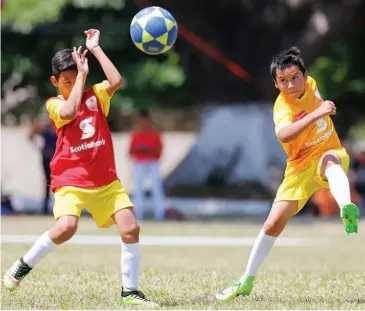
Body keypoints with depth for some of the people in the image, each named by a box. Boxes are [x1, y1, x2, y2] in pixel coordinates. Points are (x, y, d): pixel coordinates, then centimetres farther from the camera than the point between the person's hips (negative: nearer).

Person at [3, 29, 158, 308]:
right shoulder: (54, 104, 2)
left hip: (106, 180, 3)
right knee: (66, 228, -26)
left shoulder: (96, 95, 8)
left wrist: (95, 49, -9)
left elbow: (116, 81, -13)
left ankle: (130, 291, 0)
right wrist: (82, 74, -16)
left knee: (130, 228, -11)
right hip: (70, 180, -3)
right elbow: (69, 112, -22)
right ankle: (24, 265, -2)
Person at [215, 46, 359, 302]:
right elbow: (284, 134, -48)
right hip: (301, 166, -1)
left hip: (330, 153, 1)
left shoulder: (310, 84, -6)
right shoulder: (283, 107, -24)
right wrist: (316, 114, -53)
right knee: (274, 223, -3)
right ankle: (247, 281, 16)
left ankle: (347, 209, -71)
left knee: (330, 160, -38)